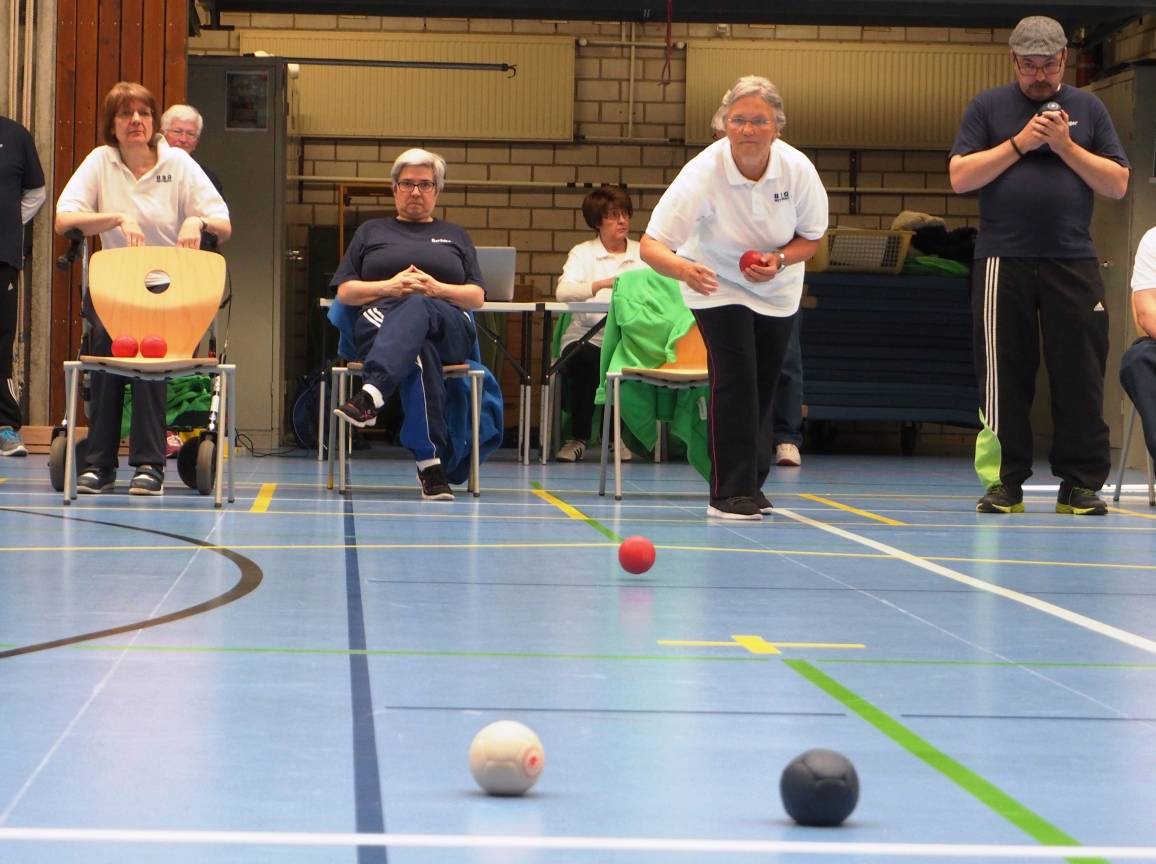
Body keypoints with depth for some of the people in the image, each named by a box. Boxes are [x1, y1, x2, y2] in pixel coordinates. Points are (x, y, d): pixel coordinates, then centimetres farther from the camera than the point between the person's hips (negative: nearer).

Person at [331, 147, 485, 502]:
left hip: (449, 329, 1)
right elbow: (344, 291, 16)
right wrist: (388, 287, -4)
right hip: (379, 322, -1)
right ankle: (429, 461, -55)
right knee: (418, 350, -41)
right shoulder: (371, 232, 28)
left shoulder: (455, 236, 30)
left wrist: (437, 289, -5)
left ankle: (371, 394, -63)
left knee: (416, 309, -40)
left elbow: (477, 297, 17)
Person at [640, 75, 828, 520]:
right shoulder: (703, 173, -30)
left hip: (777, 289, 4)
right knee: (734, 375, -17)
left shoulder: (798, 169, -20)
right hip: (717, 283, -4)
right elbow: (650, 245, -35)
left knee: (764, 383, 7)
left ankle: (751, 483, 24)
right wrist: (682, 268, -57)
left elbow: (811, 237, -4)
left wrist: (779, 260, -25)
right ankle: (730, 492, -14)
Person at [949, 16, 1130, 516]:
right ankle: (1003, 483, 7)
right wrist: (1019, 143, -8)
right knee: (1003, 377, 1)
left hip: (1073, 263, 1)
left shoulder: (1087, 109, 12)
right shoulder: (989, 108, 8)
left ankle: (1080, 485, 5)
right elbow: (960, 177, -1)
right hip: (1003, 262, -1)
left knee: (1080, 377, -1)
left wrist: (1067, 148, -6)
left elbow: (1118, 184, 6)